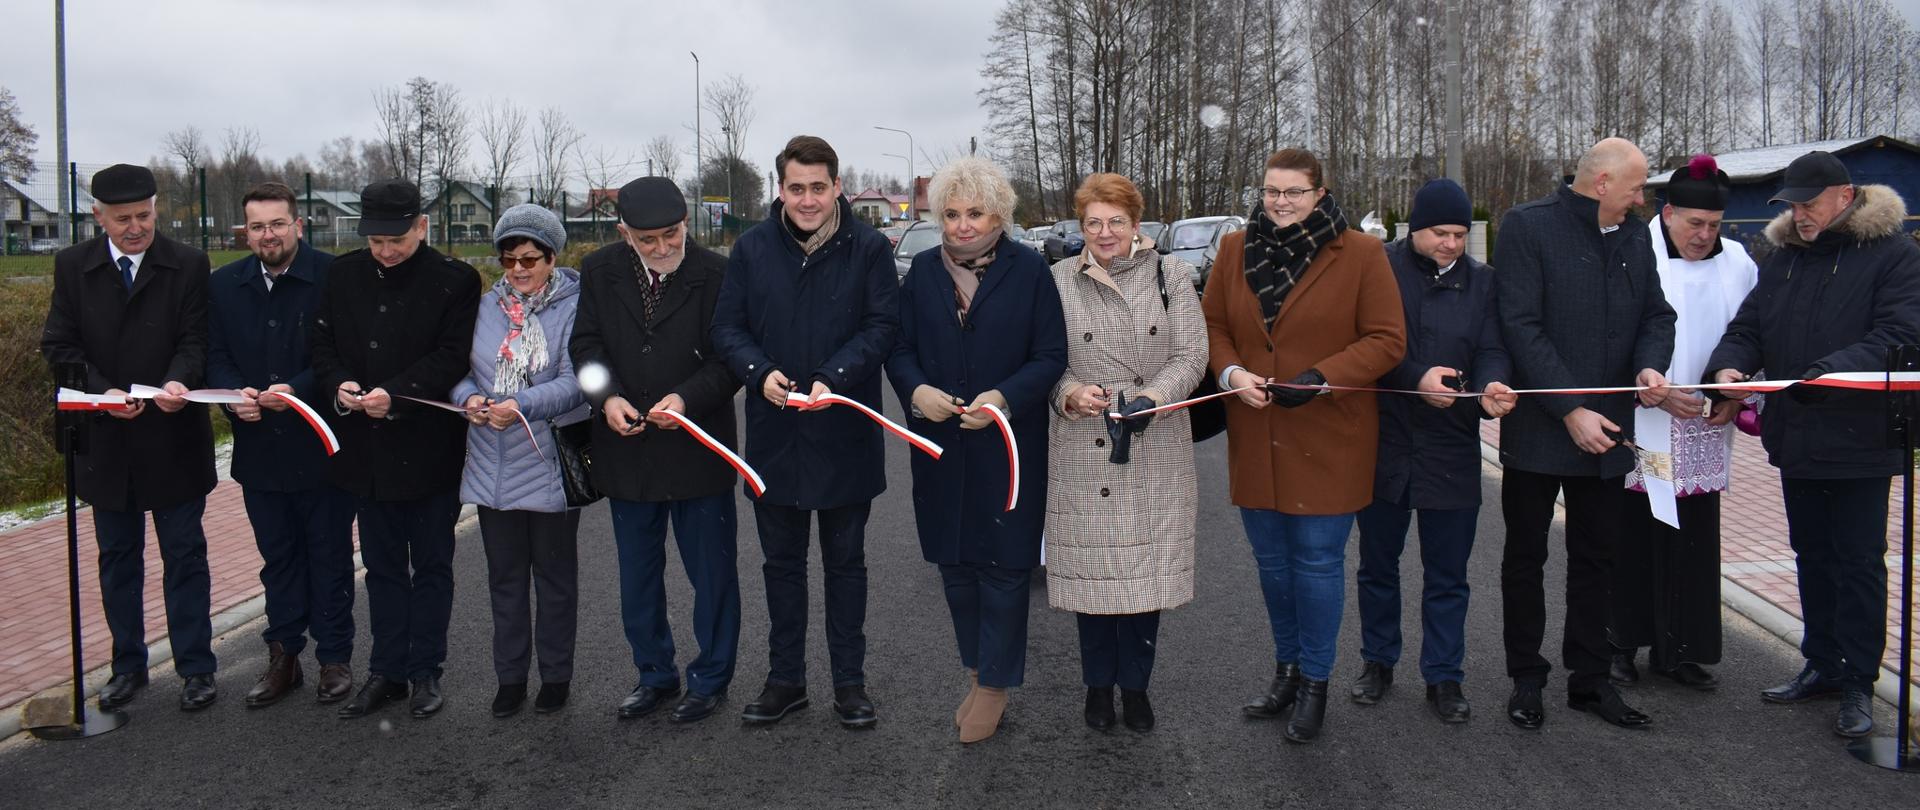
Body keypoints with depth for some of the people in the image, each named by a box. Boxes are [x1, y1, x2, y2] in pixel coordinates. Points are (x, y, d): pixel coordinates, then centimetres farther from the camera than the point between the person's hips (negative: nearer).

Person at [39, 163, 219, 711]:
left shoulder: (188, 266, -4)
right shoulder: (72, 266, 2)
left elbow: (194, 339, -7)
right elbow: (59, 346, -1)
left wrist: (179, 382, -28)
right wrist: (102, 392, -17)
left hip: (173, 439, -2)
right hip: (105, 440, 3)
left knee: (184, 554, 6)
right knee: (118, 558, 14)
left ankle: (195, 667, 15)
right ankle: (128, 666, 26)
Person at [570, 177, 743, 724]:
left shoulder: (716, 275, -10)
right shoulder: (599, 273, 1)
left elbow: (730, 357, -8)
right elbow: (587, 345, 3)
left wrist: (687, 398, -23)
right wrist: (608, 397, -15)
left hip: (697, 449, -4)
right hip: (626, 450, 4)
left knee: (711, 572, 8)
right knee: (637, 576, 16)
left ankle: (710, 678, 24)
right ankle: (655, 675, 33)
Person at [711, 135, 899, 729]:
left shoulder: (869, 249, -6)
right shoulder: (753, 248, 1)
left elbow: (883, 325, -9)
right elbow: (727, 327, 2)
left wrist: (833, 378, -23)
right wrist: (760, 372, -18)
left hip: (846, 435, -2)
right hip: (774, 435, 2)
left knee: (845, 562, 11)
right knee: (781, 562, 14)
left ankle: (850, 681, 24)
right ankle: (786, 678, 28)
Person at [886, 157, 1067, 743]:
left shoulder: (1029, 270, -5)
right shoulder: (924, 270, 6)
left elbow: (1051, 356, -6)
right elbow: (901, 348, 7)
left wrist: (1003, 397, -21)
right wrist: (915, 390, -13)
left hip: (1009, 446, -4)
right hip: (941, 447, 4)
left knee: (1003, 564, 3)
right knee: (954, 563, 13)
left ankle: (994, 684, 17)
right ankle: (976, 672, 29)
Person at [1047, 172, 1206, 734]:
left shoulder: (1170, 275, 6)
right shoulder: (1059, 280, 6)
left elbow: (1191, 356, 0)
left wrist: (1151, 400, -16)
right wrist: (1070, 394, -15)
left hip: (1155, 453, 0)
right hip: (1082, 453, 0)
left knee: (1146, 567, 4)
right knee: (1089, 566, 4)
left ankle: (1135, 684, 21)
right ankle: (1098, 683, 23)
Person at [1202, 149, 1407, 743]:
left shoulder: (1359, 254, -5)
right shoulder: (1235, 250, 6)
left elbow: (1386, 340, -6)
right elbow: (1214, 326, 11)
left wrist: (1321, 378, -18)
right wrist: (1231, 373, -9)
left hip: (1328, 439, -4)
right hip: (1256, 440, 4)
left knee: (1318, 561, 2)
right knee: (1272, 559, 14)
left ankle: (1314, 684, 19)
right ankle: (1286, 672, 32)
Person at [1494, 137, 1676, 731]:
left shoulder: (1635, 237, 9)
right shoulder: (1528, 226, -11)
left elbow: (1657, 315, 14)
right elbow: (1521, 326, -17)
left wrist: (1649, 366, -10)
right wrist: (1571, 411, -20)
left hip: (1605, 429, 6)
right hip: (1539, 429, -6)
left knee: (1596, 559, 14)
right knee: (1526, 558, 7)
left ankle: (1590, 680, 25)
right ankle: (1527, 680, 20)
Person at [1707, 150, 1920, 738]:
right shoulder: (1783, 256, 10)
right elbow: (1748, 326, 8)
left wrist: (1831, 371, -31)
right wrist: (1729, 365, -14)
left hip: (1859, 441, -6)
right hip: (1795, 438, 6)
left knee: (1859, 562, 2)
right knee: (1812, 555, 16)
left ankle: (1859, 684, 12)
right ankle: (1822, 666, 28)